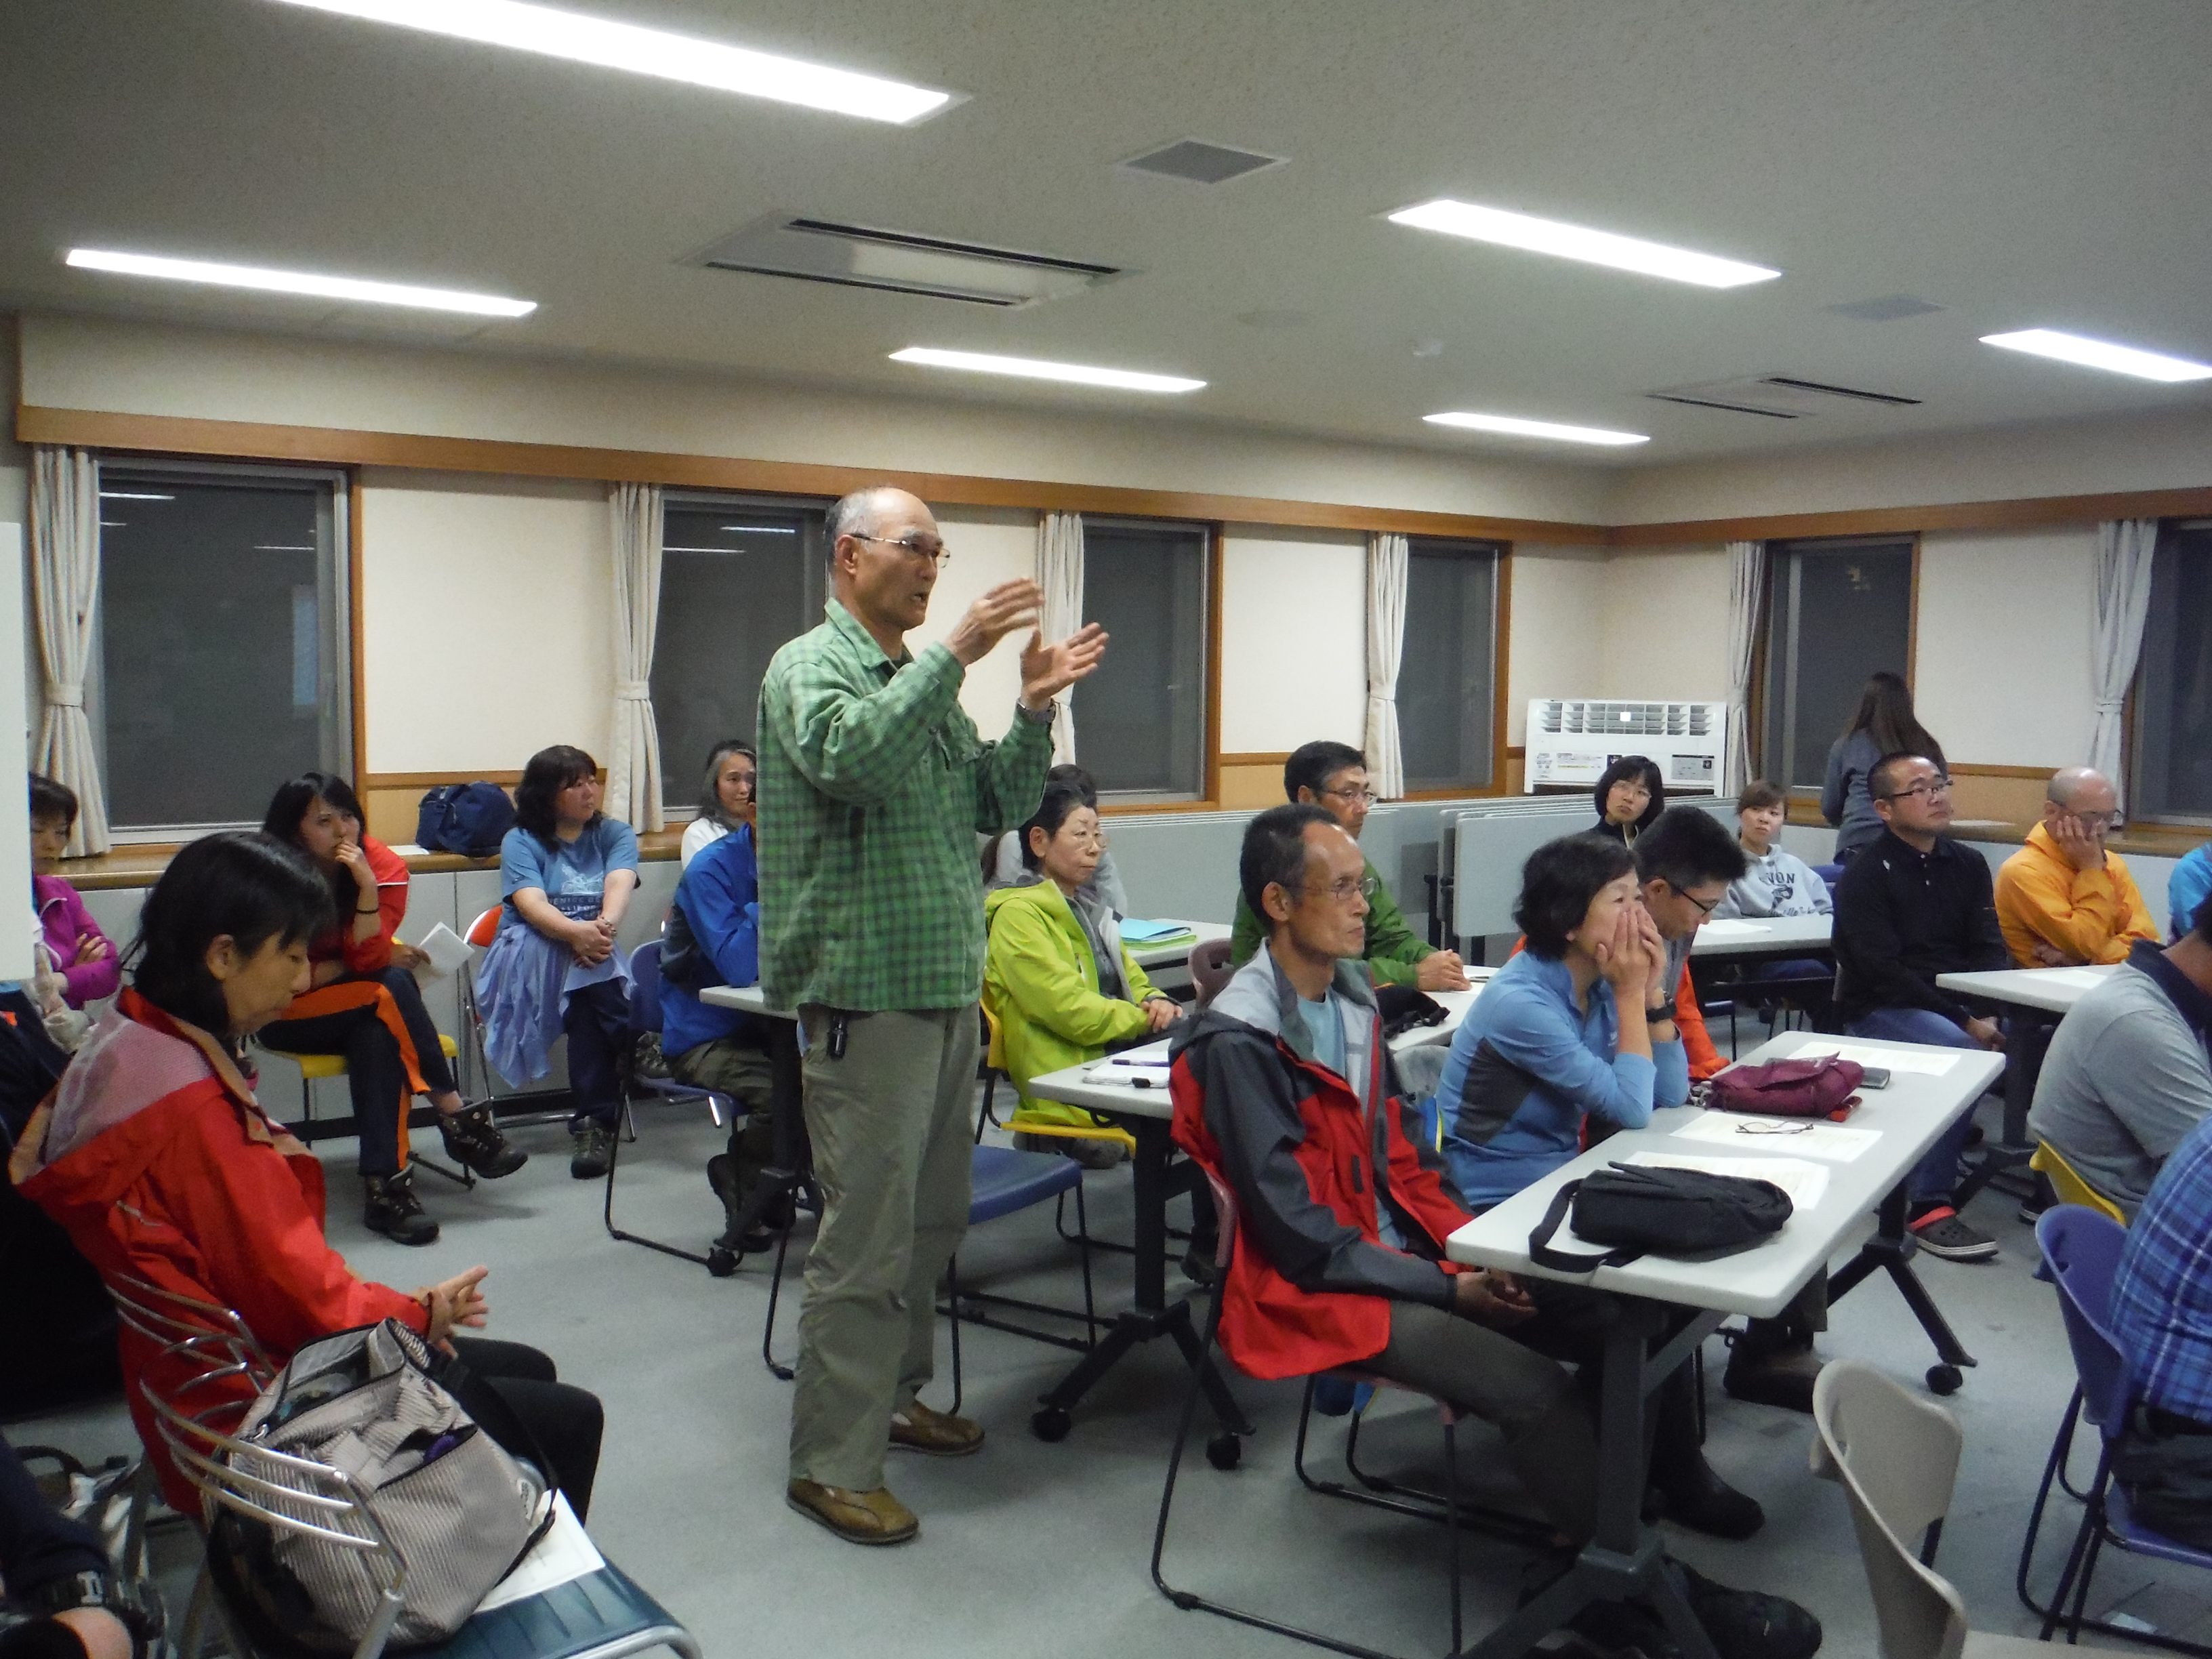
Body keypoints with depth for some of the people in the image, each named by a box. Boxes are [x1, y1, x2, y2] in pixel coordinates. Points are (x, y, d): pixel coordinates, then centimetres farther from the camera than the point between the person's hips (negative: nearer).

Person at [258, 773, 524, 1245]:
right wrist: (385, 959, -13)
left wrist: (367, 886, -31)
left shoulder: (383, 865, -9)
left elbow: (367, 958, -17)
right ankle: (459, 1119, -25)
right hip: (288, 1014, -3)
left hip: (362, 1009, 3)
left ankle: (384, 1184, -35)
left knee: (378, 1036, -33)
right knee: (388, 992, -29)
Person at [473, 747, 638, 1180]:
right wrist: (577, 931, -35)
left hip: (595, 952, 2)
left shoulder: (615, 834, 15)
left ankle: (593, 1121, -31)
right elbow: (531, 904, -12)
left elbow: (619, 884, -8)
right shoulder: (521, 841, 8)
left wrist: (605, 926, -33)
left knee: (591, 987, -35)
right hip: (532, 956, -2)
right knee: (591, 977, -37)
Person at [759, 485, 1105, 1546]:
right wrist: (956, 653, -26)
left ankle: (892, 1395, 34)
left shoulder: (927, 681, 17)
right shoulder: (809, 668, -7)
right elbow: (851, 757, -29)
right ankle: (831, 1462, 6)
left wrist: (1034, 709, 0)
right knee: (867, 1236, -5)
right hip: (868, 992, -9)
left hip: (948, 986, 9)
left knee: (931, 1219, 18)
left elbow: (1000, 807, 15)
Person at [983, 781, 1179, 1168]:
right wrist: (1146, 1019, -4)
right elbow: (1071, 1011, -16)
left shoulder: (1086, 907, 21)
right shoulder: (1018, 915, -8)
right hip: (1069, 1087, -10)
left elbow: (1130, 979, 27)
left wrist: (1156, 1001, 3)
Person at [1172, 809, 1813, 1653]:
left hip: (1398, 1252, 8)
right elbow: (1301, 1234, -20)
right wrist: (1452, 1287, -16)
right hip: (1314, 1292, -8)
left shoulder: (1350, 991, 7)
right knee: (1534, 1388, -21)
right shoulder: (1241, 1042, -20)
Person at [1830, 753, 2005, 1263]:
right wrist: (1965, 1022, -20)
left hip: (1959, 1006, 6)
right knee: (1960, 1052, -33)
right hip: (1880, 1010, -5)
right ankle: (1928, 1205, -27)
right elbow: (1885, 972, -14)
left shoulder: (1968, 865, 12)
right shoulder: (1864, 877, -6)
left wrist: (1985, 1013, -15)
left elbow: (1989, 950, 5)